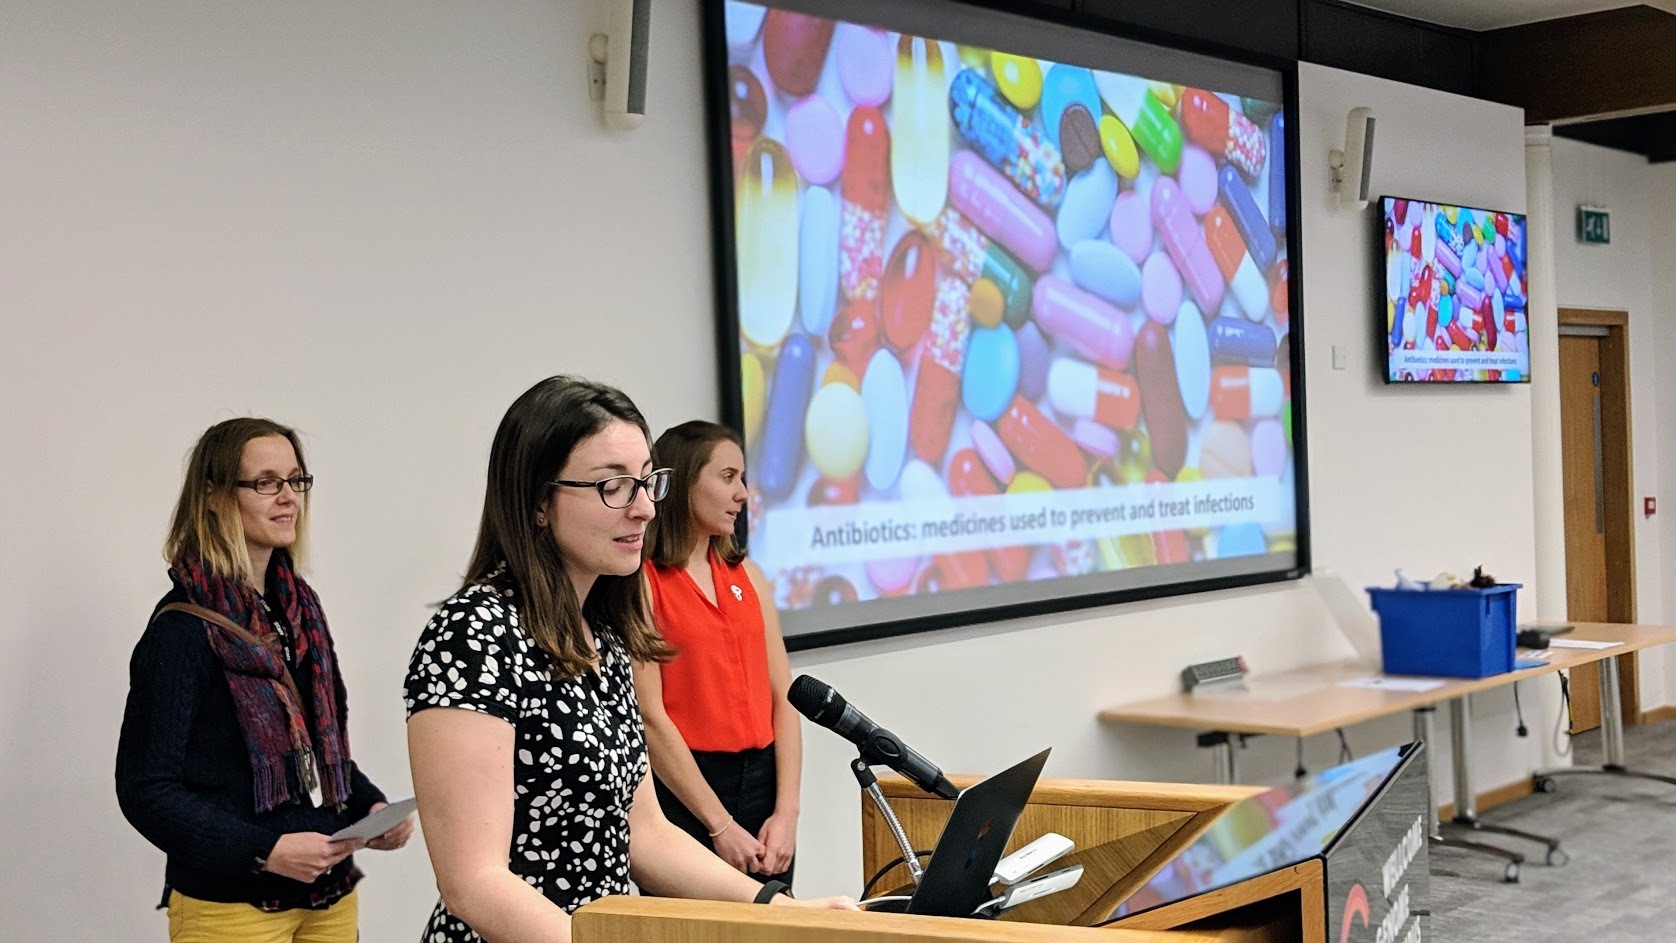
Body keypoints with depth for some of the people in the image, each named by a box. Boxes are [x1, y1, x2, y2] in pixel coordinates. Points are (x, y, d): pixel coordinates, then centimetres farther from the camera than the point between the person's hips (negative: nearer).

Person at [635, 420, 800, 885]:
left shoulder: (747, 575, 12)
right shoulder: (643, 583, -7)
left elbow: (783, 698, 7)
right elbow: (650, 716, -12)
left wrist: (786, 812, -3)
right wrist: (720, 826, -13)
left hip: (762, 779, 6)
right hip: (681, 789, -6)